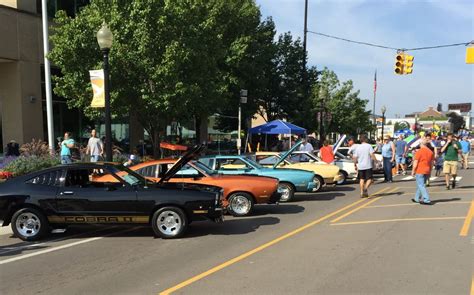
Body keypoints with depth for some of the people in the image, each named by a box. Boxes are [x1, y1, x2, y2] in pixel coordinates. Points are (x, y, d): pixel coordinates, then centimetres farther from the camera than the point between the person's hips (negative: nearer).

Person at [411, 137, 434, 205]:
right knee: (420, 185, 18)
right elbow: (432, 163, 12)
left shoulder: (419, 151, -12)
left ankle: (427, 200, -11)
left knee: (421, 186, -5)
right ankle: (417, 198, 26)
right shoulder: (431, 152, 8)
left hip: (420, 171, -7)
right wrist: (430, 171, 19)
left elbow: (415, 162, -12)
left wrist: (413, 171, -3)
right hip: (427, 171, 7)